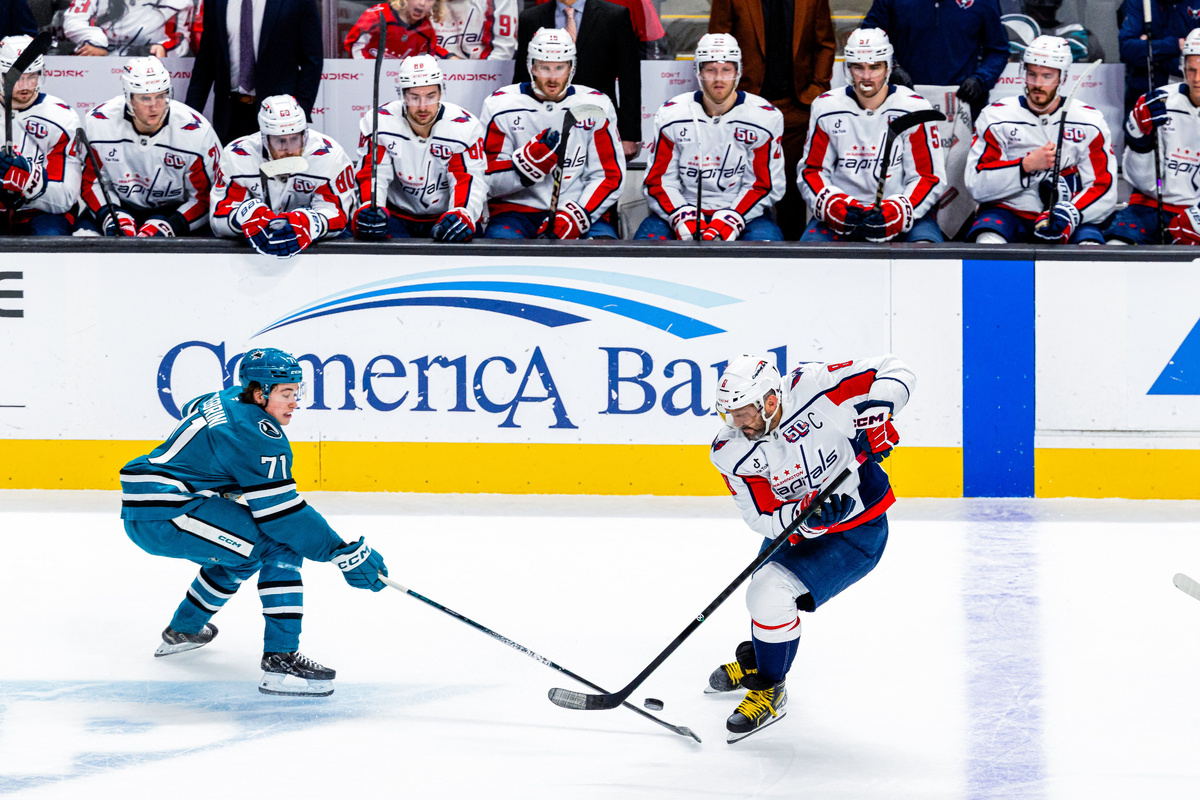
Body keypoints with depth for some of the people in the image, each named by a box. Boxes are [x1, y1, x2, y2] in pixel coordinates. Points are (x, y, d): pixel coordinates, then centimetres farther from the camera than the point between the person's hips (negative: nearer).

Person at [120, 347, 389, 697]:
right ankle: (280, 661, -19)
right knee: (281, 545, -14)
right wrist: (345, 554, -16)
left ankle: (183, 630, 47)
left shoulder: (229, 400, 13)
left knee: (241, 545, 32)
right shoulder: (256, 433, -15)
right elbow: (280, 512, -18)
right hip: (162, 516, -10)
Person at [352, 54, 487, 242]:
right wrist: (369, 208, -31)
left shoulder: (465, 126, -10)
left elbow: (470, 179, -15)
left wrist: (462, 214, -36)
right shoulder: (377, 123, -8)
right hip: (397, 215, 0)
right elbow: (371, 174, -10)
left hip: (445, 217, 0)